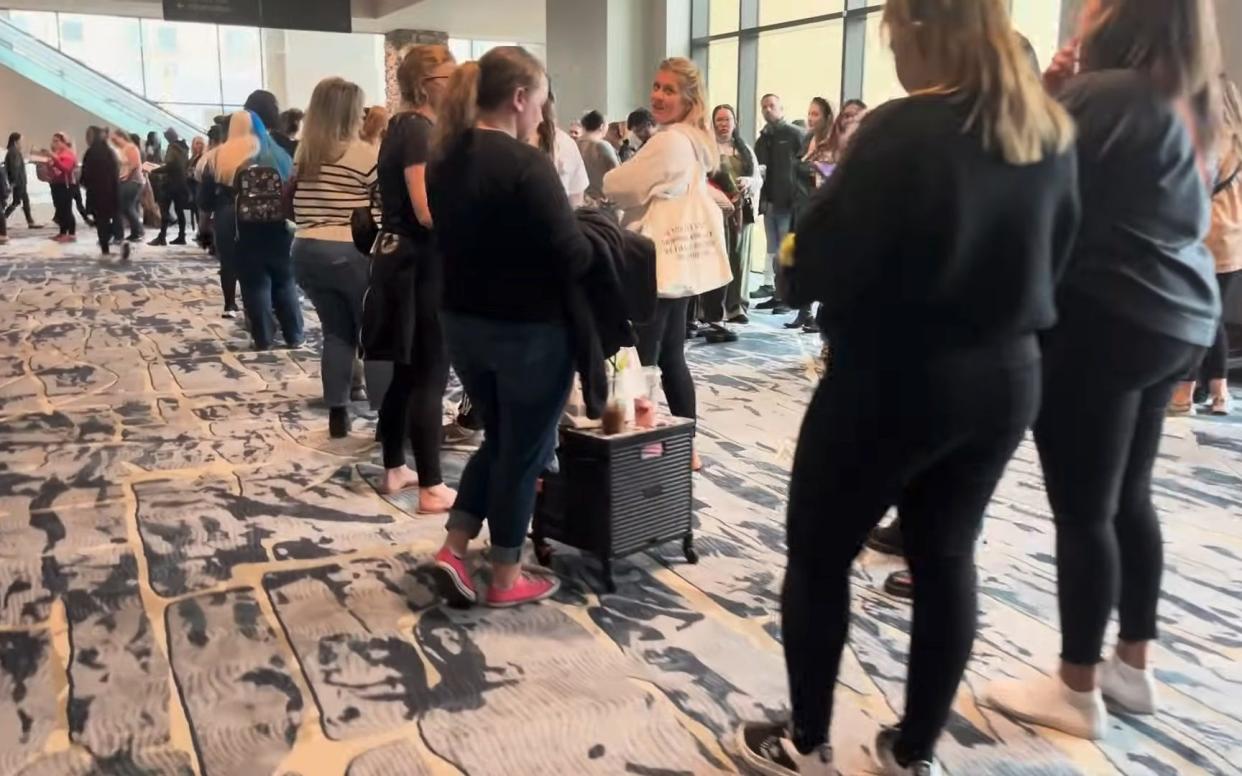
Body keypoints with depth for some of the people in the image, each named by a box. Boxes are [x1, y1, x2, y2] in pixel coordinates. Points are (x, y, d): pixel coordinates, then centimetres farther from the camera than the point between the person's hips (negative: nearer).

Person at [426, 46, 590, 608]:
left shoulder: (443, 160, 6)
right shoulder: (526, 164, -20)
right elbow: (572, 257, -22)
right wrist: (601, 244, -2)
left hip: (463, 321, 8)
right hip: (529, 329, -7)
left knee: (498, 439, 23)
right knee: (524, 450, 8)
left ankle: (453, 551, 19)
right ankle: (506, 578, 20)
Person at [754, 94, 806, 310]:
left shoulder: (795, 134, -2)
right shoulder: (762, 140, 17)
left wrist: (800, 197, -15)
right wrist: (760, 199, 2)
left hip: (789, 201, -6)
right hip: (769, 201, 7)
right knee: (773, 249, 10)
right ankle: (775, 291, 17)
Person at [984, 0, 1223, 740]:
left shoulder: (1106, 94, -15)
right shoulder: (1190, 102, 13)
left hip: (1100, 319, -9)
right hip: (1177, 318, 9)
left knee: (1083, 511, -1)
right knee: (1129, 498, 16)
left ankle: (1078, 690, 10)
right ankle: (1135, 665, 27)